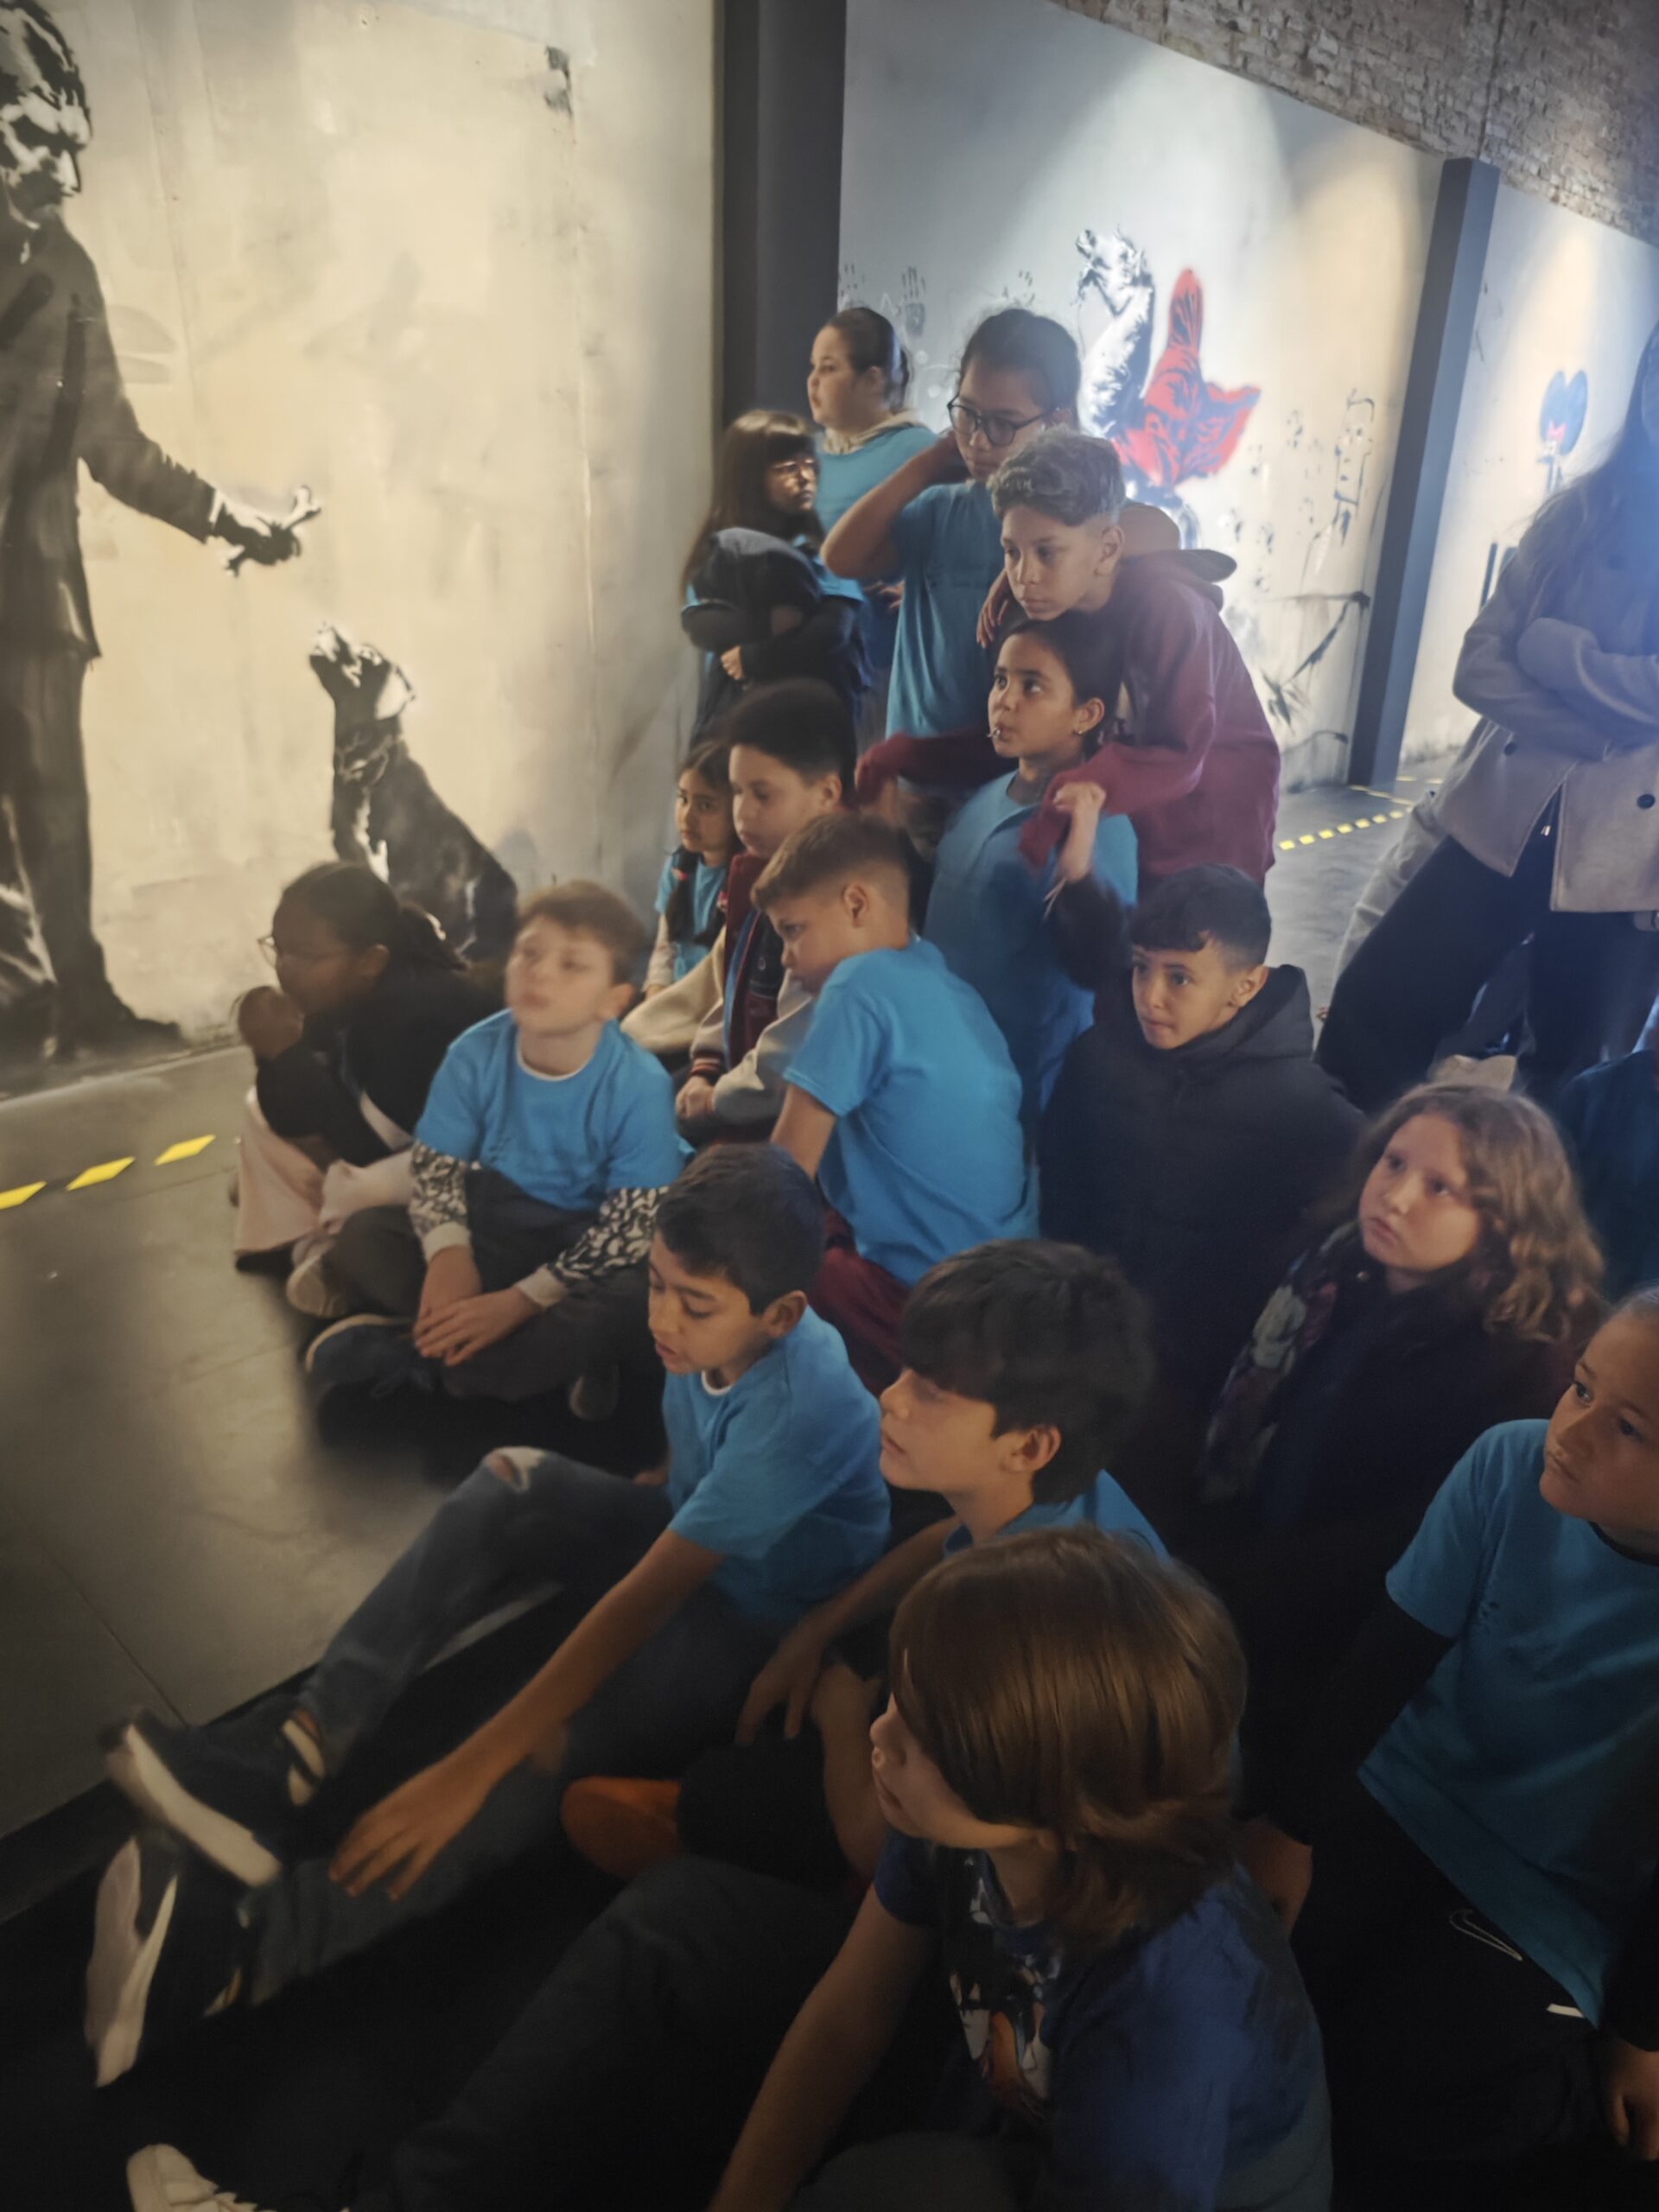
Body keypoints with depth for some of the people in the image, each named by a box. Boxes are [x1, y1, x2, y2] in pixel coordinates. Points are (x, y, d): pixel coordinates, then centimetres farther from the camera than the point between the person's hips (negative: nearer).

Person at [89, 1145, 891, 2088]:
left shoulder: (799, 1408, -34)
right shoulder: (716, 1327, -12)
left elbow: (642, 1600, -36)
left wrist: (468, 1770, -35)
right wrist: (565, 1505, 1)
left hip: (769, 1626, -7)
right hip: (688, 1540, 7)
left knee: (560, 1741, -33)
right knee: (514, 1488, -15)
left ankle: (244, 1940, -32)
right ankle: (294, 1766, -21)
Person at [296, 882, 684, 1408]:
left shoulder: (640, 1087, -23)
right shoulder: (475, 1054, -13)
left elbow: (632, 1226, -21)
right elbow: (436, 1167, -5)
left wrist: (522, 1300, -26)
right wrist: (448, 1253, -26)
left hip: (583, 1247, -3)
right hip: (492, 1226, 4)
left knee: (629, 1303, -35)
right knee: (362, 1237, -14)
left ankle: (407, 1358, -21)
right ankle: (554, 1355, -22)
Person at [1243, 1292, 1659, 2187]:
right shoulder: (1511, 1464, -17)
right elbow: (1389, 1660, -8)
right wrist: (1290, 1827, -4)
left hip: (1559, 1907, -2)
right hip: (1401, 1800, 2)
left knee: (1404, 2090, -19)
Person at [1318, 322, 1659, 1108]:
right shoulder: (1581, 513, 6)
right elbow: (1479, 665, -4)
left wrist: (1547, 644, -9)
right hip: (1504, 821, 3)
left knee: (1570, 1089, 9)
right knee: (1369, 1014, -2)